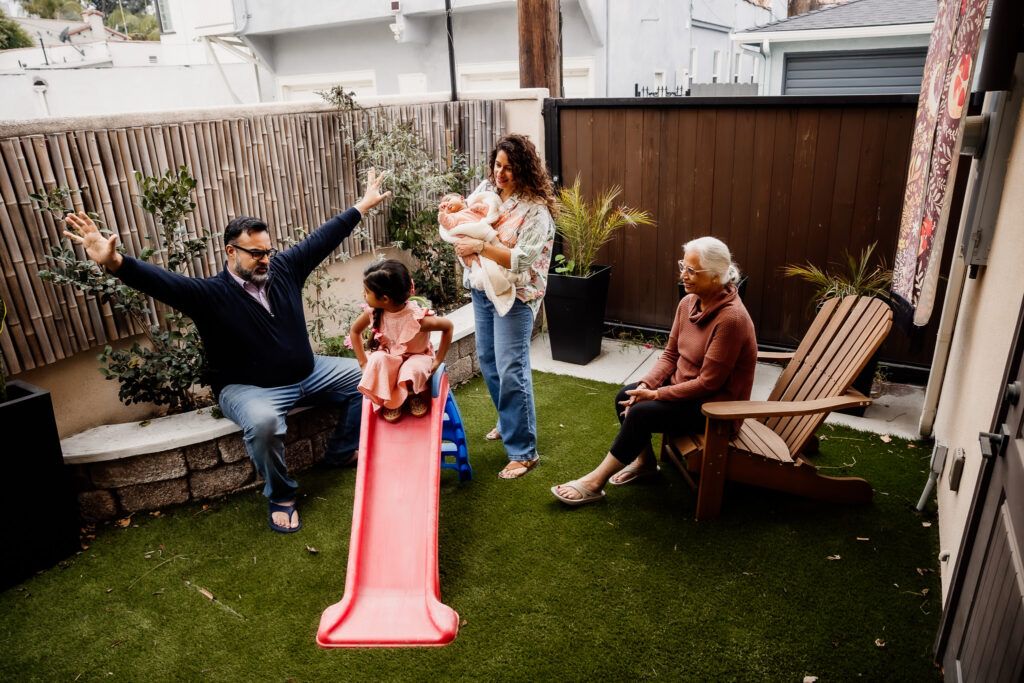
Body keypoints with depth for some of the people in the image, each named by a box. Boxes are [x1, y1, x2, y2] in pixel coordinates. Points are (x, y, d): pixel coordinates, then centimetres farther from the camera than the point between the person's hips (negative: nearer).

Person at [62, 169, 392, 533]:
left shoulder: (283, 268, 1)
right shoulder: (210, 294, -13)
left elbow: (323, 238, 7)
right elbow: (163, 282, -28)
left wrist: (363, 205, 14)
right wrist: (114, 262, -48)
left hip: (307, 373, 6)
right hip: (250, 389, -6)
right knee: (263, 421, -39)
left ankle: (343, 451, 21)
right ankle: (280, 497, -10)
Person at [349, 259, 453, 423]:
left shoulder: (417, 318, -31)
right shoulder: (373, 312, -18)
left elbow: (448, 326, -16)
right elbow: (354, 331, 3)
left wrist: (438, 361, -13)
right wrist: (363, 363, -3)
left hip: (416, 358, -3)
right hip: (389, 357, 3)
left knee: (412, 370, -37)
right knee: (377, 359, -32)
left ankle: (414, 395, 2)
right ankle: (388, 401, -4)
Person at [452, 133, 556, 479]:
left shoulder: (536, 209, -17)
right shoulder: (486, 188, 3)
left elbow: (522, 259, -24)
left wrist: (480, 246, -29)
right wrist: (463, 244, -12)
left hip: (515, 295, -7)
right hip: (482, 288, 8)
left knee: (511, 370, -9)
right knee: (488, 359, 19)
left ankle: (523, 451, 2)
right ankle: (509, 421, 41)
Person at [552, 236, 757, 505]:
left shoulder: (731, 319, -27)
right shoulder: (688, 303, -1)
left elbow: (709, 382, -25)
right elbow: (670, 354, 4)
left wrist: (656, 394, -22)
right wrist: (646, 386, -12)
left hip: (714, 404, -8)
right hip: (683, 385, 8)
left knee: (641, 413, -22)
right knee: (625, 396, -5)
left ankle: (594, 482, -9)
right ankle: (645, 462, 17)